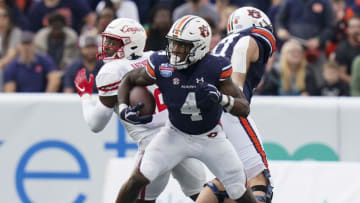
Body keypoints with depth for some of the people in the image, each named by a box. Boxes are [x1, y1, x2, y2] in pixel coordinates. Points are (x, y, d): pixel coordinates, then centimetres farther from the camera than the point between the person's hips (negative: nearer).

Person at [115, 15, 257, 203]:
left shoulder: (215, 68, -25)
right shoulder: (161, 64, -21)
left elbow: (244, 109, -23)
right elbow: (128, 80, -1)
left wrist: (221, 98, -43)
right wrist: (123, 109, -19)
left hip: (210, 138, 0)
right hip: (175, 134, 0)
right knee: (140, 178, -17)